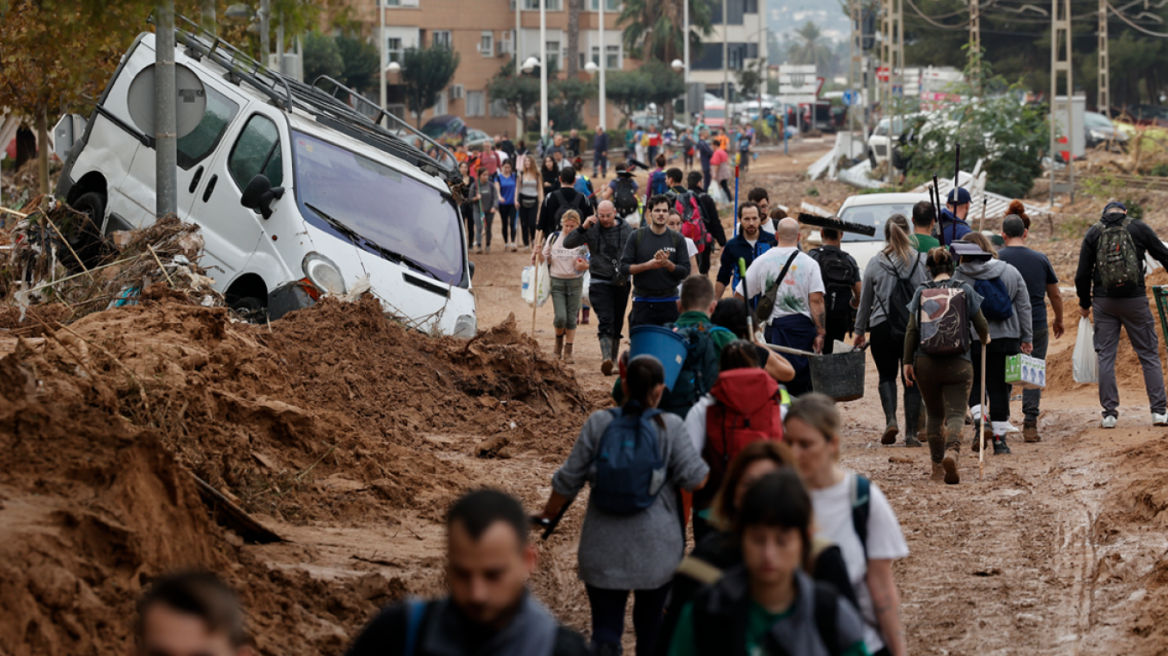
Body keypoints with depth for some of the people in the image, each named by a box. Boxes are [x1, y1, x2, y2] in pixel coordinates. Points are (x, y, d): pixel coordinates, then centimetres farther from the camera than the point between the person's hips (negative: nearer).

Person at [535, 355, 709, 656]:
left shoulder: (599, 423, -4)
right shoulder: (670, 427, -9)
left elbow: (568, 479, 1)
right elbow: (696, 479, -8)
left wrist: (550, 513, 19)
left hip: (603, 552, 0)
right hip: (656, 551, 0)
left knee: (605, 629, -1)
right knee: (651, 626, 18)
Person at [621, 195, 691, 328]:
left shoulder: (677, 239, 5)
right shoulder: (637, 236, 3)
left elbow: (685, 272, 2)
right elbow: (624, 267, -1)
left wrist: (667, 263, -16)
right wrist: (647, 265, -16)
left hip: (669, 301, 1)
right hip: (643, 301, -1)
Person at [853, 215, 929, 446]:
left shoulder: (875, 264, -1)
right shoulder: (923, 262, -2)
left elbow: (865, 301, 8)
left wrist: (860, 331, 20)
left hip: (883, 328, 0)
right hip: (916, 328, 0)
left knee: (887, 375, 14)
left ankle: (890, 419, -8)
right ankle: (911, 433, 5)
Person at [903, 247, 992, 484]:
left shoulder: (921, 292, 3)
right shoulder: (964, 290, 1)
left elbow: (911, 331, 1)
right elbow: (981, 325, 5)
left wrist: (908, 362, 7)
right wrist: (985, 339, 27)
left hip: (926, 363, 2)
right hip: (958, 363, -2)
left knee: (934, 415, 16)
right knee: (956, 413, -5)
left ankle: (938, 465, 21)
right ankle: (952, 451, -33)